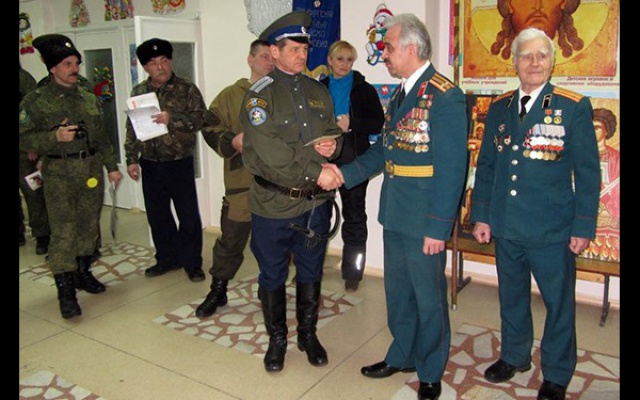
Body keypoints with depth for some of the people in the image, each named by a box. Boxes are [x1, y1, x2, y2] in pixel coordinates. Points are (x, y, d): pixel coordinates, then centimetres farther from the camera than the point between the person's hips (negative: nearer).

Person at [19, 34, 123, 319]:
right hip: (59, 174, -5)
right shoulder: (36, 101, -3)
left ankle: (83, 273, 31)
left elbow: (102, 137, 16)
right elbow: (24, 138, -6)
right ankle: (65, 291, -1)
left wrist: (112, 166, 14)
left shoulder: (89, 98, 11)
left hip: (92, 170, 5)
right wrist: (54, 137, -21)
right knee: (63, 232, -7)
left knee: (89, 226, 13)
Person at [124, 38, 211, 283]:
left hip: (180, 164, -4)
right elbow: (131, 129, 10)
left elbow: (201, 118, -12)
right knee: (157, 216, 13)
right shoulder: (138, 92, 8)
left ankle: (192, 262, 18)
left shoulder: (187, 90, -3)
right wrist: (131, 159, 4)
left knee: (188, 216, 3)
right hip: (150, 165, 4)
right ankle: (167, 258, 30)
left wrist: (172, 118, -24)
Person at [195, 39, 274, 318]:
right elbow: (210, 130, 0)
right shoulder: (231, 95, 4)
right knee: (231, 240, 5)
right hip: (241, 183, -1)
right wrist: (233, 141, -17)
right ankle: (217, 292, 24)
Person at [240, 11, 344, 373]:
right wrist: (315, 172, -22)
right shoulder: (260, 94, -9)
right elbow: (268, 152, -20)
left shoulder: (319, 91, 8)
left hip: (316, 202, 4)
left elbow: (334, 133, 16)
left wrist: (333, 144, -9)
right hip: (273, 204, -4)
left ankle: (308, 334, 37)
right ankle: (277, 338, 33)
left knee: (311, 272, 17)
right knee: (273, 275, 12)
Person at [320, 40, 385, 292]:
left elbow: (378, 124, -2)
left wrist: (351, 124, -15)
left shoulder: (364, 90, 3)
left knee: (354, 216, 5)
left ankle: (352, 272, 16)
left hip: (353, 162, -2)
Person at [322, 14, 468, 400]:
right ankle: (401, 356, 43)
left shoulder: (446, 97, -17)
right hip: (395, 214, 8)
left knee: (428, 297, 10)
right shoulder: (401, 93, 10)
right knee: (397, 291, 22)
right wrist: (344, 172, 1)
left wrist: (438, 227, -19)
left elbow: (451, 169, -19)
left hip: (424, 221, -8)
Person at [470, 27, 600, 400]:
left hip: (552, 230, -3)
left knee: (559, 302, 9)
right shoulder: (499, 108, 6)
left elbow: (588, 172, -5)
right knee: (511, 296, 18)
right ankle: (514, 356, 40)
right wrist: (481, 215, 6)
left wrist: (583, 228, -8)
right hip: (506, 226, 4)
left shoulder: (574, 107, -4)